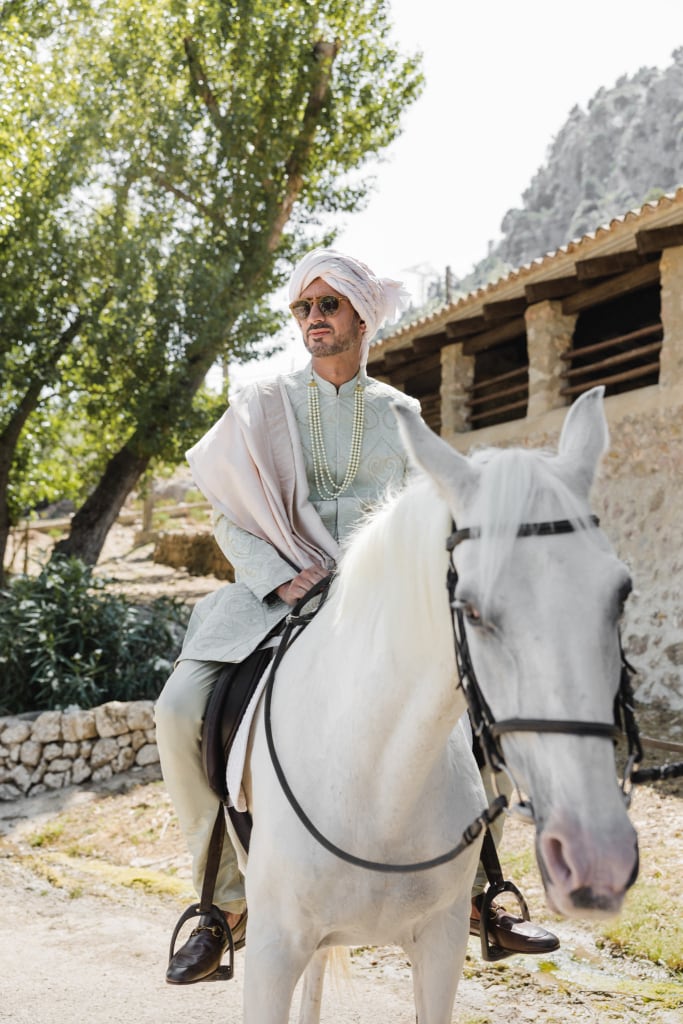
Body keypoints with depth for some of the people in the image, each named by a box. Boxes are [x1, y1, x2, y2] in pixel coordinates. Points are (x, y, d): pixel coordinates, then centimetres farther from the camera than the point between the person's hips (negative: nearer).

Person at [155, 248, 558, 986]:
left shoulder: (400, 414, 11)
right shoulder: (263, 406, 6)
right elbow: (231, 520, 3)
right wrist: (280, 578, -14)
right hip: (274, 591, -1)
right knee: (181, 711, -27)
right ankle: (227, 900, -9)